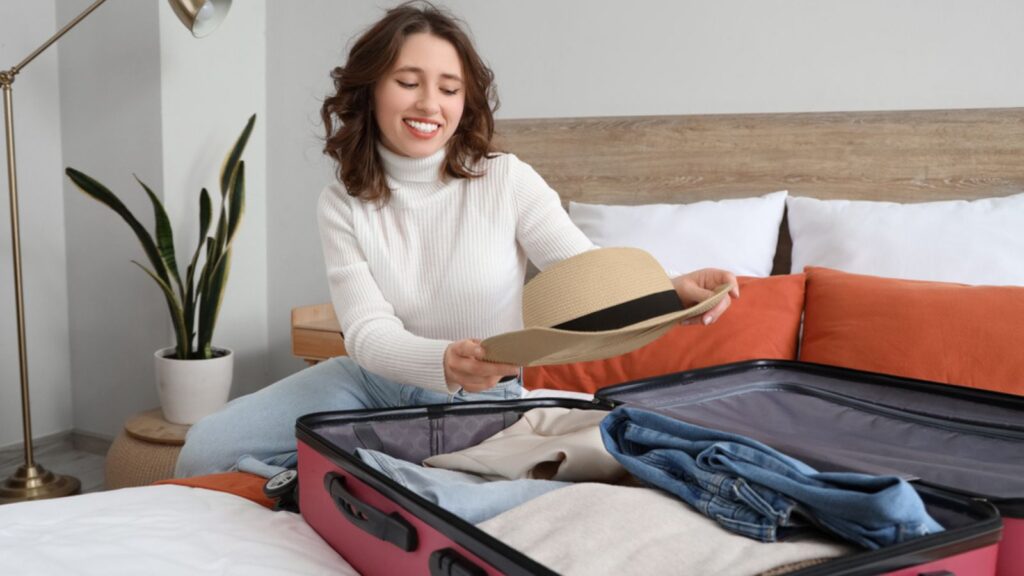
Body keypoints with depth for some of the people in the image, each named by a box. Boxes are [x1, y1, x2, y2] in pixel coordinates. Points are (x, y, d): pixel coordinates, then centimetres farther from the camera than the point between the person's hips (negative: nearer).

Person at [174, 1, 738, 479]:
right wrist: (444, 362, -44)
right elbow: (369, 333, -20)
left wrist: (668, 291, -43)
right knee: (207, 446, -11)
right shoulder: (342, 205, -8)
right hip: (375, 377, 2)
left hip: (479, 399, -2)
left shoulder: (506, 181, -13)